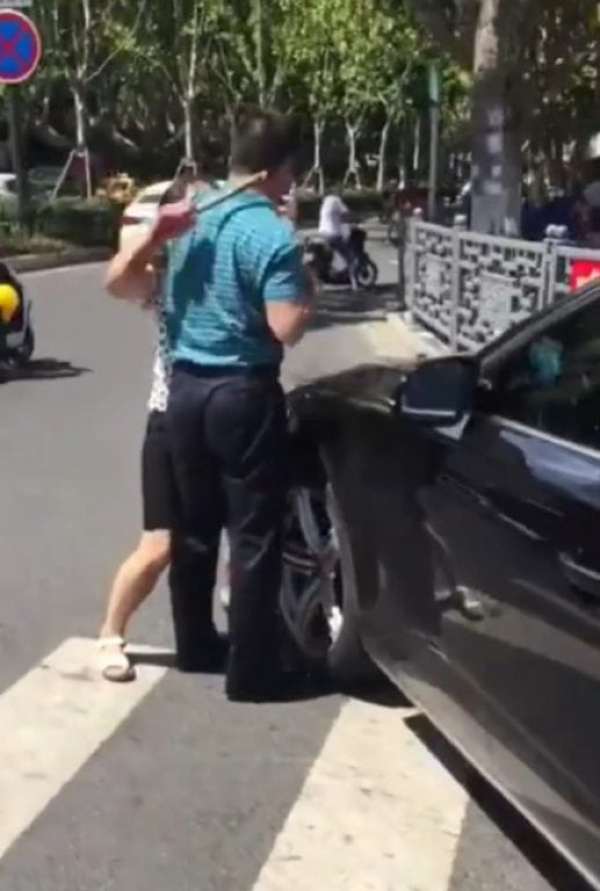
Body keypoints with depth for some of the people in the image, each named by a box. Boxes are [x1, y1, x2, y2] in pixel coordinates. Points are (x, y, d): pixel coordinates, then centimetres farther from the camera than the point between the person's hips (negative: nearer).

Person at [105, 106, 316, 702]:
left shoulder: (189, 218, 7)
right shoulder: (273, 235, -14)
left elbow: (117, 283, 9)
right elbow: (287, 328, -20)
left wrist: (157, 236, 12)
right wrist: (308, 293, -2)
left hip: (185, 388, 7)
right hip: (244, 395, -7)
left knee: (193, 525, 20)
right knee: (255, 536, 2)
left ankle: (191, 643, 34)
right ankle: (251, 671, 8)